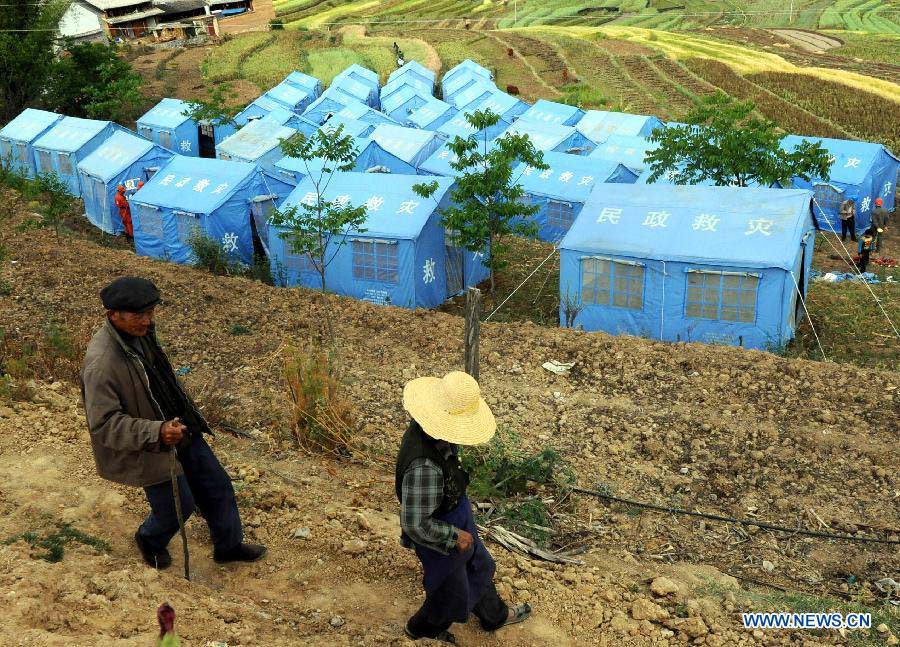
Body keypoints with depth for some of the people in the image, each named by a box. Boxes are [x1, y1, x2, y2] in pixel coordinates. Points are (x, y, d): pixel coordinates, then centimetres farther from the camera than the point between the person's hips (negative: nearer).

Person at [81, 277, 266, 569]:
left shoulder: (141, 332, -5)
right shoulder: (101, 362, -31)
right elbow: (104, 423, -30)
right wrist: (157, 432, -39)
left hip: (179, 428, 8)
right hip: (150, 447, -8)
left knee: (217, 486, 16)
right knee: (178, 505, 8)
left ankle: (228, 545, 38)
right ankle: (150, 541, 41)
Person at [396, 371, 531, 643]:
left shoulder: (428, 431, -16)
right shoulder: (424, 465, -44)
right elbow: (415, 524, -35)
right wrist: (455, 537, -20)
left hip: (457, 522, 8)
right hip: (440, 538, -8)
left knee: (479, 567, 31)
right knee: (452, 593, 20)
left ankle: (495, 615, 59)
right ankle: (422, 630, 50)